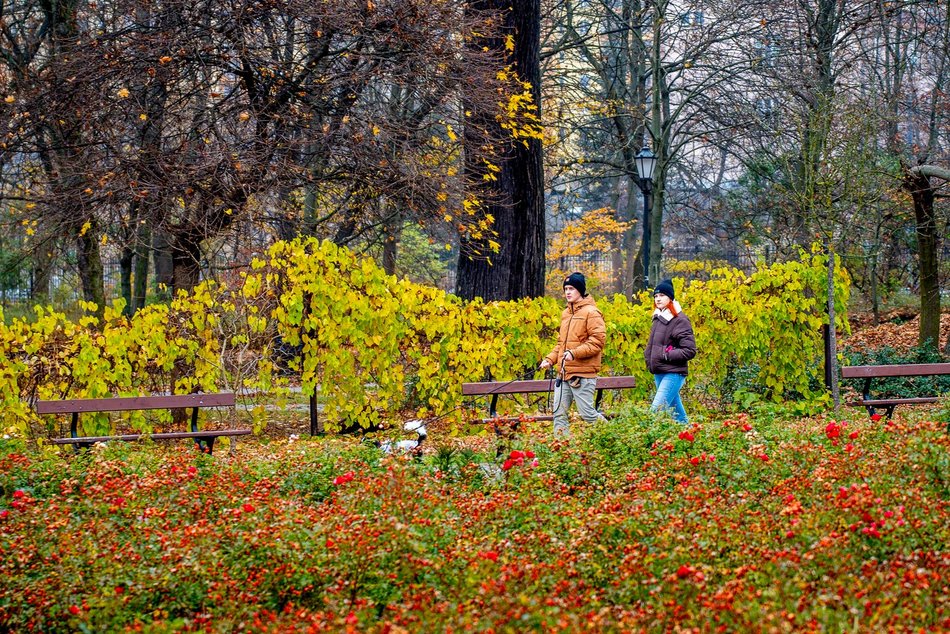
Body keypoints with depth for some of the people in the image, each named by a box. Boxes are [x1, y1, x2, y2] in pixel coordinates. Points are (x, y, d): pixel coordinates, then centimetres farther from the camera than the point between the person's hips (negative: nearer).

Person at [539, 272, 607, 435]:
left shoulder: (591, 312, -7)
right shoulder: (566, 313, 18)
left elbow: (598, 341, -15)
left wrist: (574, 353, -24)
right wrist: (550, 359, 11)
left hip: (583, 374, -8)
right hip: (563, 373, 8)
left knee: (587, 414, -4)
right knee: (559, 414, 4)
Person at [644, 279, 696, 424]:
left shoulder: (680, 320, -11)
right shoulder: (658, 318, 13)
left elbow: (690, 350, -15)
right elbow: (651, 344, 25)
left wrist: (666, 356, -15)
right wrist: (649, 359, 7)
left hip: (673, 373, -8)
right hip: (658, 373, 8)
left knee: (657, 410, -17)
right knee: (675, 409, 16)